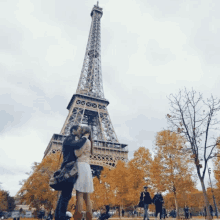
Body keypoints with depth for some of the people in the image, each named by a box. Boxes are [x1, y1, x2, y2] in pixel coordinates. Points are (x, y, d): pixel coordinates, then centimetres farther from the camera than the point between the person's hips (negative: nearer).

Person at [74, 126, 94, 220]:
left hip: (82, 167, -9)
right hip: (86, 168, 9)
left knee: (79, 194, -11)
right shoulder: (88, 142, 25)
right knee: (86, 196, 5)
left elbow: (77, 154, -9)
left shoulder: (85, 140, -2)